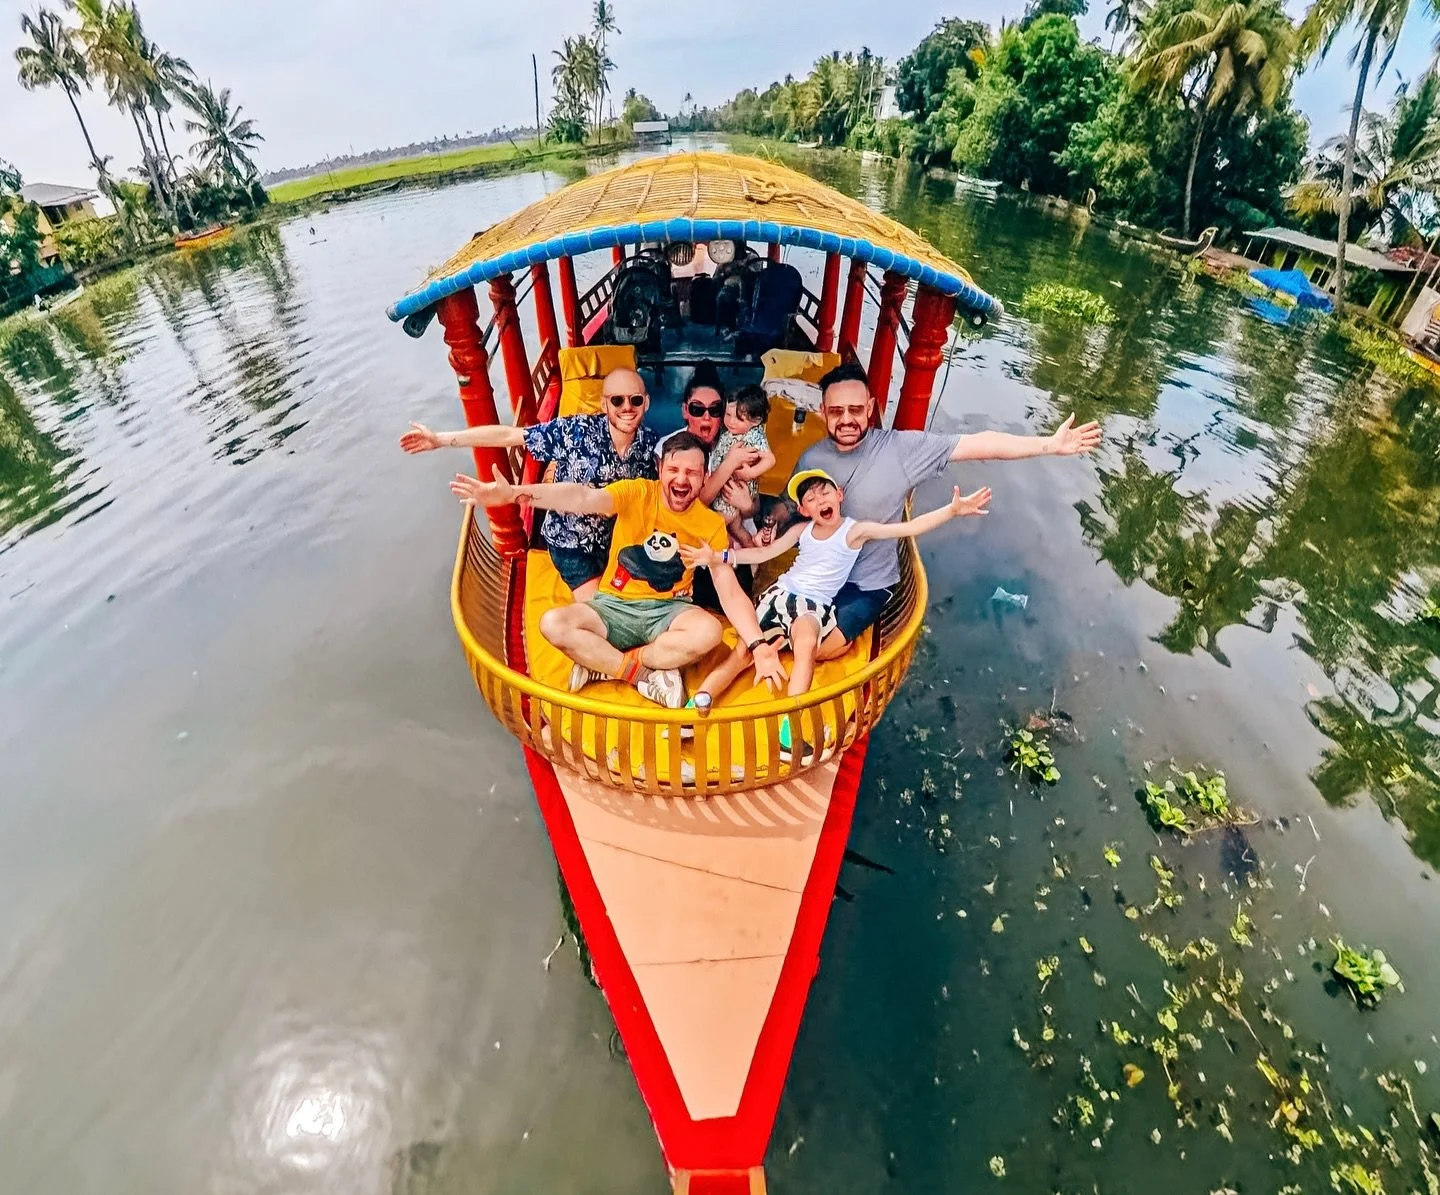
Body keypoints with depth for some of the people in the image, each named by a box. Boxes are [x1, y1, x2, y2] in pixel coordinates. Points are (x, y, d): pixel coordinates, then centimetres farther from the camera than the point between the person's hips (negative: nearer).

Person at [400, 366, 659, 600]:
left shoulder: (650, 442, -12)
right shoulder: (574, 431, -21)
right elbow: (507, 436, -17)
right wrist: (440, 439, -17)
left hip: (618, 538, 3)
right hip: (571, 540, -3)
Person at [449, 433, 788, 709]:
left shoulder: (711, 524, -6)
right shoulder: (635, 493, -11)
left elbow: (730, 591, -9)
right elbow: (583, 498, -31)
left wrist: (759, 645, -23)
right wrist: (515, 493, -51)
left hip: (668, 610, 1)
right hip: (614, 606, 0)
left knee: (709, 631, -32)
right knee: (553, 623, -26)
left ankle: (601, 663, -15)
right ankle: (647, 674, -16)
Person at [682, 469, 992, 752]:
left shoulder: (856, 530, -4)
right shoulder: (801, 530, 7)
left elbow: (909, 528, -12)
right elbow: (764, 553, 7)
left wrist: (953, 509, -24)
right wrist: (718, 556, -4)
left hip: (814, 604, -4)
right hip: (782, 592, 4)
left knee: (807, 644, -38)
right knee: (741, 653, -10)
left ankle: (791, 721, -42)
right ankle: (698, 703, -12)